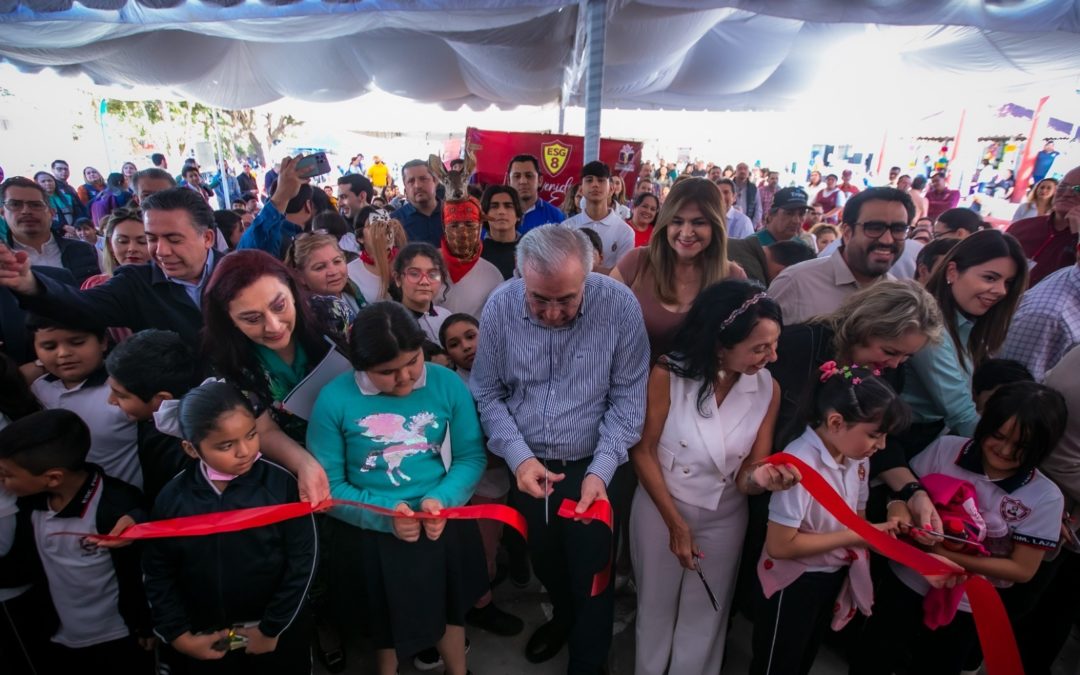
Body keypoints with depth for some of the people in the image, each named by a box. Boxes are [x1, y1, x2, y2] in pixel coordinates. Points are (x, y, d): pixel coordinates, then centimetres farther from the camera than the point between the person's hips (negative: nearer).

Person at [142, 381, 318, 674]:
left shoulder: (281, 484, -19)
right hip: (207, 642, 3)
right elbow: (157, 575, 2)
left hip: (280, 634, -2)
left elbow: (302, 561, -14)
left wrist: (272, 629, -9)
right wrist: (179, 636, -2)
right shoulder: (173, 498, -10)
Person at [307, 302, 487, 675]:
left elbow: (471, 457, -6)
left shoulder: (447, 384, -12)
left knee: (449, 610, 24)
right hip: (371, 534, -1)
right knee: (386, 620, 24)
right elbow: (328, 486, -11)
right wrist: (384, 515, -23)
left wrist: (441, 500, -23)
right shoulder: (334, 399, -16)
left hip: (442, 522, 1)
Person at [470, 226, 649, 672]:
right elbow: (486, 393, -6)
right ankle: (564, 617, 60)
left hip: (593, 466, -2)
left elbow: (628, 399, -13)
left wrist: (600, 470, -21)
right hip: (527, 465, 3)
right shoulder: (501, 306, -15)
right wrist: (518, 456, -17)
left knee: (591, 575, 14)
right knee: (544, 562, 26)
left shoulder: (620, 306, -20)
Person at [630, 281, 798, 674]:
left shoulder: (768, 389, -14)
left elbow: (747, 472, -11)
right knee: (656, 606, 22)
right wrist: (675, 522, -13)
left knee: (704, 615, 22)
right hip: (659, 508, -2)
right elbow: (642, 451, -15)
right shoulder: (668, 374, -25)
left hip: (724, 517, 2)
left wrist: (761, 478, -35)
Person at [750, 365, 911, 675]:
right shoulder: (800, 463, -33)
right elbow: (779, 545, -30)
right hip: (794, 584, -7)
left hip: (835, 578, 7)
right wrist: (857, 536, -25)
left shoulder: (858, 459, -10)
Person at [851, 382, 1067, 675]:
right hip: (905, 583, 2)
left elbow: (1022, 569, -12)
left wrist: (946, 554, -22)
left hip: (965, 607, -1)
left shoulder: (1046, 497, -15)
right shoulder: (946, 448, -13)